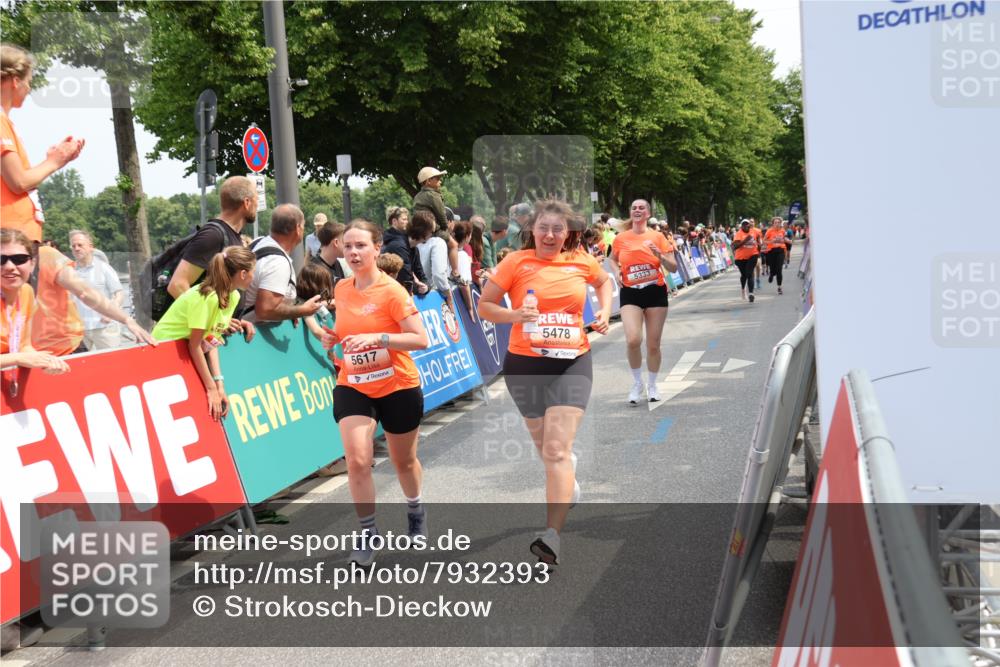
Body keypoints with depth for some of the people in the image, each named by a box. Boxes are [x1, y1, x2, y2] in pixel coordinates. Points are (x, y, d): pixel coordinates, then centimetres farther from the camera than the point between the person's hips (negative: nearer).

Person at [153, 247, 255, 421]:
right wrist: (212, 388, -21)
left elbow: (211, 340, -6)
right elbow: (195, 345, -25)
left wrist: (219, 385, -13)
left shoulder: (234, 296, -5)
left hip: (191, 354, 8)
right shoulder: (206, 297, -29)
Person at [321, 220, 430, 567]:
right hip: (352, 387, 3)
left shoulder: (391, 291, -16)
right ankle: (368, 534, 0)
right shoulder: (341, 289, 1)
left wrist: (377, 337, -30)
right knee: (357, 460, -15)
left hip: (398, 387, -3)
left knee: (404, 460, 16)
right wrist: (334, 338, -2)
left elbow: (421, 339, -19)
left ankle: (416, 511, 46)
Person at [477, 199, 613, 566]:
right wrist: (515, 314, -20)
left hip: (571, 363, -1)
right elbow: (484, 305, -2)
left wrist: (605, 311, 7)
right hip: (524, 363, 1)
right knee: (544, 442, 18)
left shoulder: (581, 261, 2)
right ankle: (569, 482, 52)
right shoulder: (516, 261, -5)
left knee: (557, 449, -13)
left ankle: (552, 536, -16)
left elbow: (604, 281, 24)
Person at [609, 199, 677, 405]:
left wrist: (658, 254, -19)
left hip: (655, 292, 0)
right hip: (630, 294, 0)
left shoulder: (657, 237, -2)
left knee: (653, 344, 5)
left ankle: (652, 385, 27)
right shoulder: (620, 239, 1)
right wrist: (617, 271, 0)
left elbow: (673, 268, -2)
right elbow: (613, 259, 21)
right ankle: (637, 383, 5)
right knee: (633, 340, -18)